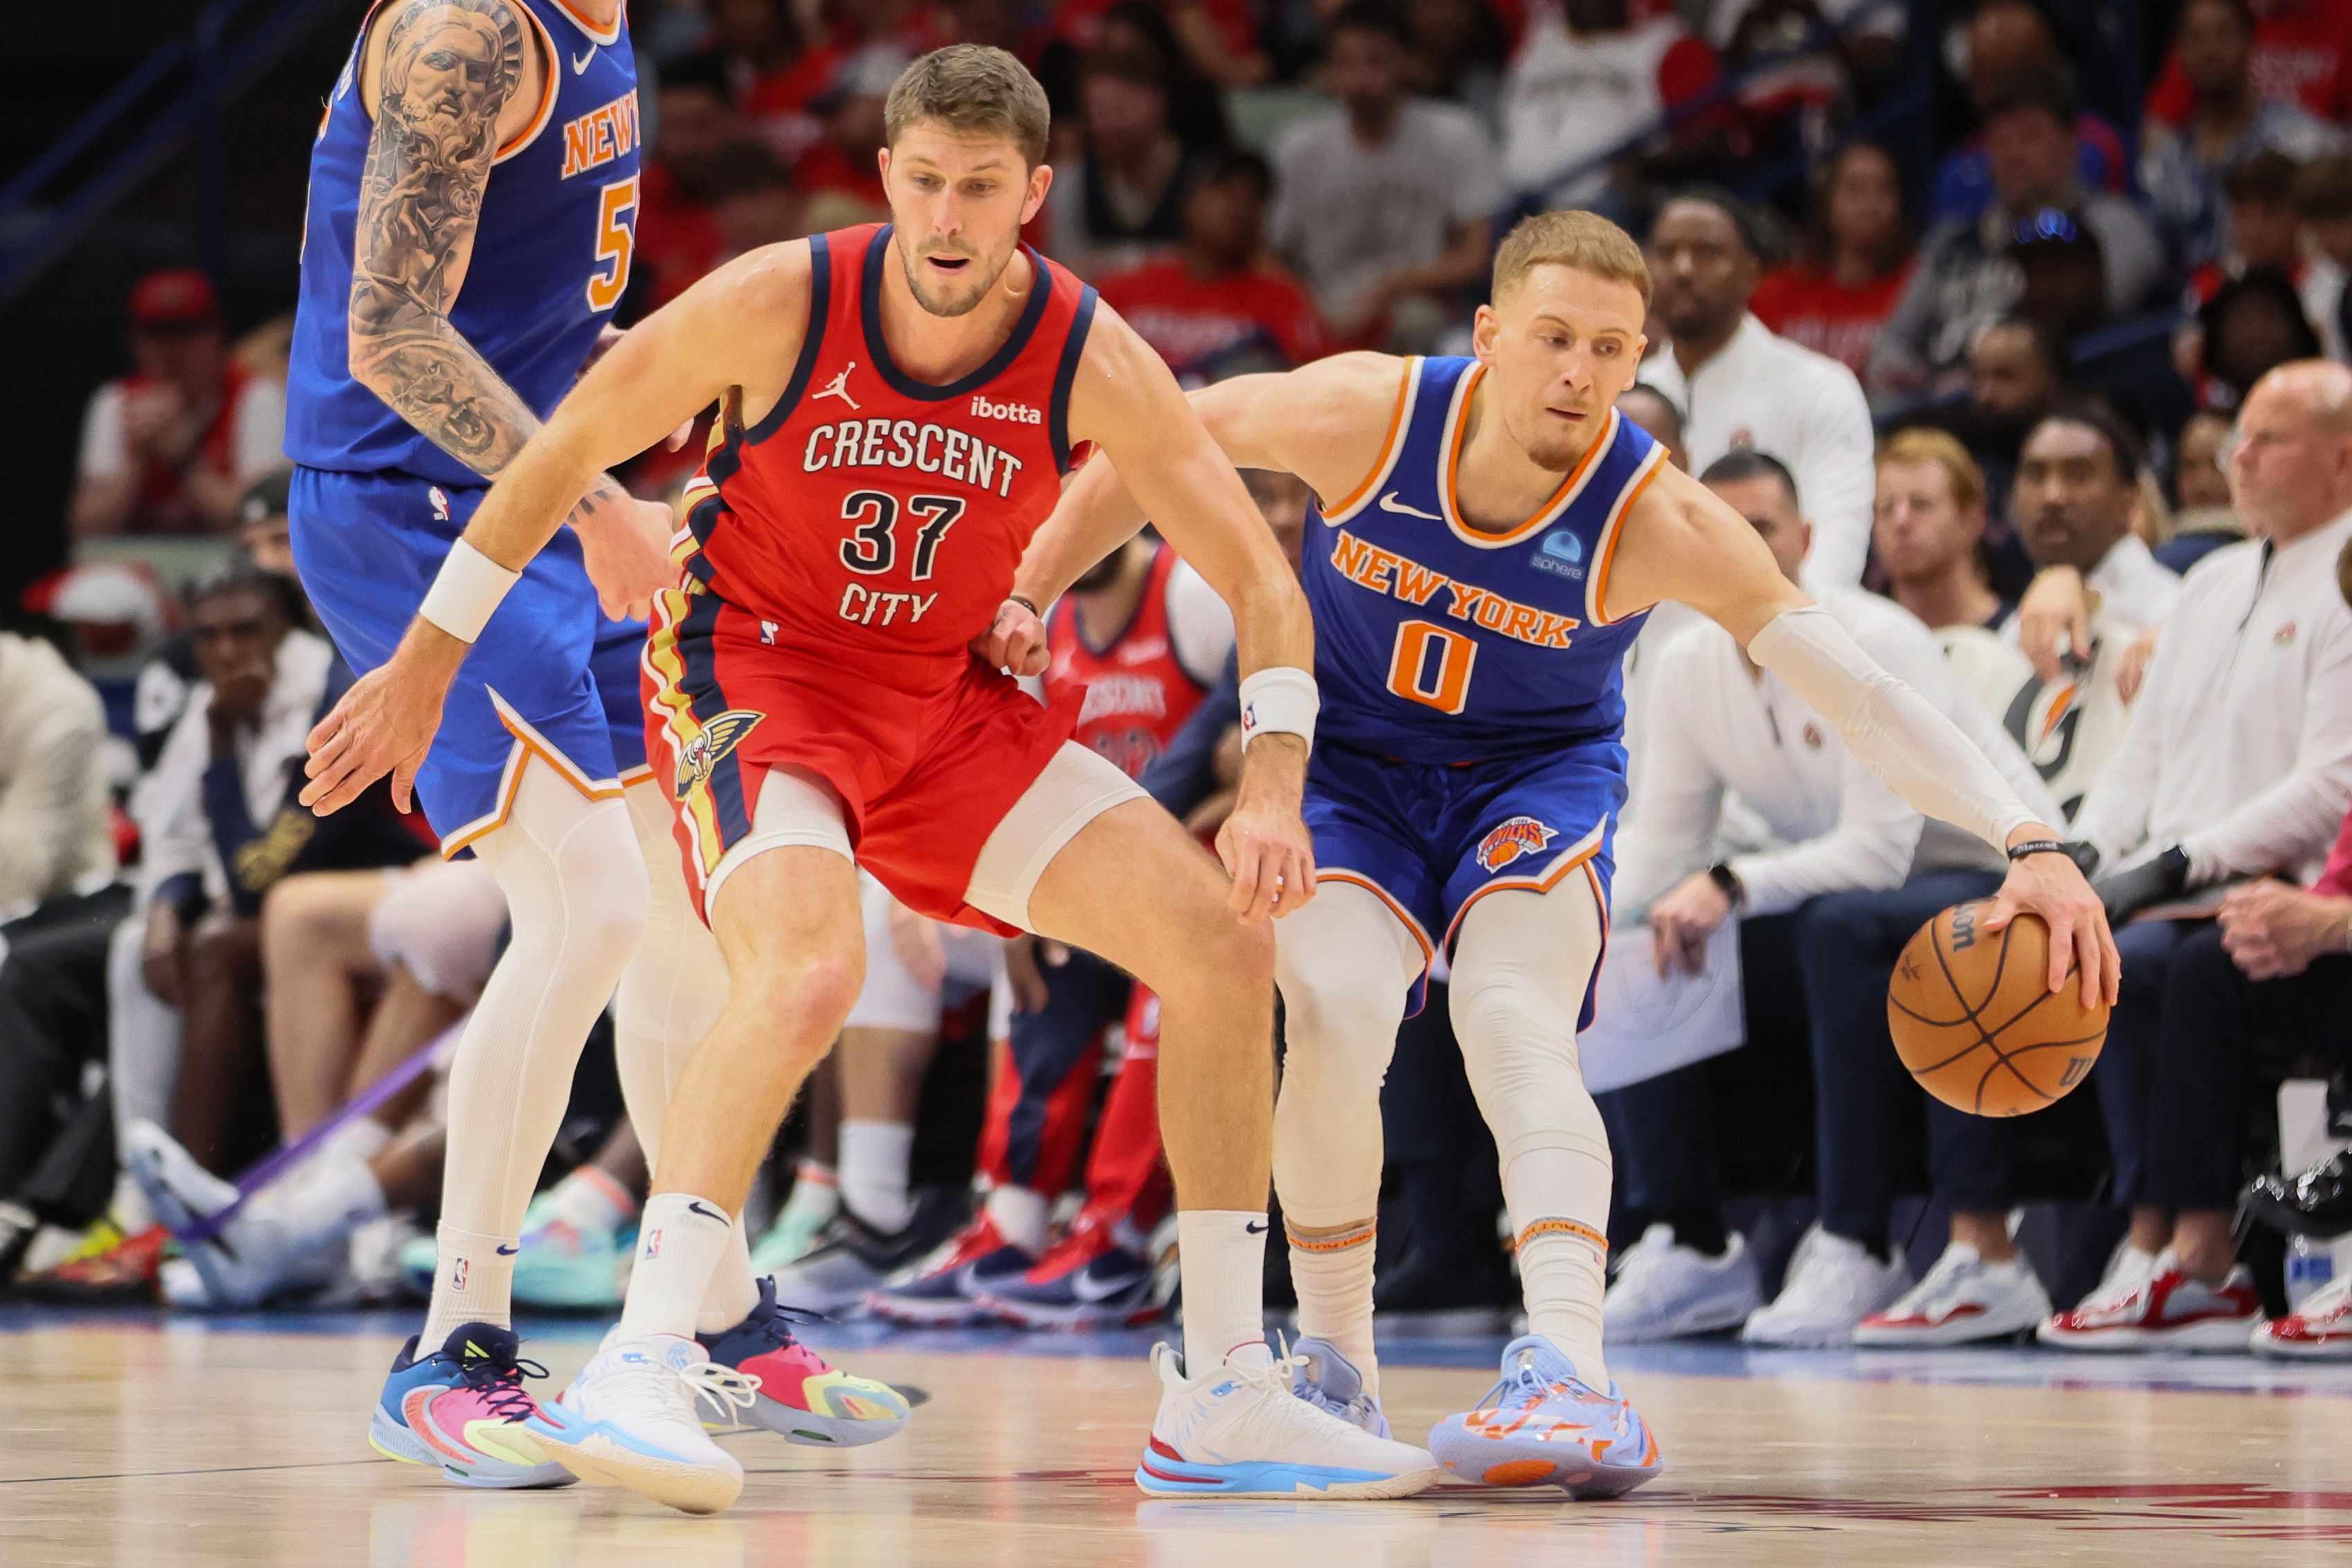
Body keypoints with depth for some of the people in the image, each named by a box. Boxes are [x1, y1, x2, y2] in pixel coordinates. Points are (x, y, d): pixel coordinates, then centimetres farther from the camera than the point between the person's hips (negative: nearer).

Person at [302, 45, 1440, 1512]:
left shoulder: (1090, 358, -14)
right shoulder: (781, 304, -20)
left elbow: (1259, 577, -7)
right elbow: (562, 455, -7)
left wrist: (1275, 791, -21)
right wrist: (425, 669, -3)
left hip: (942, 695, 5)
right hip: (751, 666, -5)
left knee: (1222, 942, -4)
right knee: (808, 969, -35)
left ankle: (1221, 1401, 5)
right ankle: (640, 1367, -35)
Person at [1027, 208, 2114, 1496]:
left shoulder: (1658, 520, -26)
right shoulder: (1368, 415, -24)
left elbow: (1859, 691, -30)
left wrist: (2027, 842, -41)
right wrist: (1026, 594, 1)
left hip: (1538, 775, -1)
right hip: (1348, 762, 1)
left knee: (1514, 1019, -27)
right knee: (1337, 1014, -23)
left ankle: (1571, 1377, -39)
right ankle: (1336, 1371, -5)